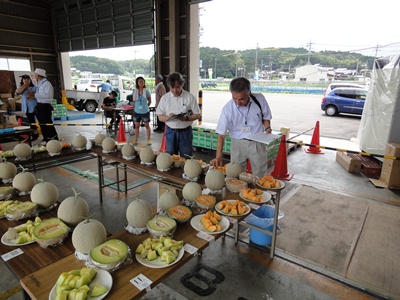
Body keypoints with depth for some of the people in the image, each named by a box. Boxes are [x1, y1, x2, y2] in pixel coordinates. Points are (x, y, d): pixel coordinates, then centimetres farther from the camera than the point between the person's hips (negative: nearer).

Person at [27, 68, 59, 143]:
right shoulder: (39, 84, 12)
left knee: (48, 124, -6)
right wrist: (33, 95, 2)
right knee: (42, 124, 16)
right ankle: (46, 138, 27)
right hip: (39, 106, 9)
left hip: (45, 106, -9)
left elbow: (47, 95, -25)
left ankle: (54, 139, 2)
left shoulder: (47, 84, -14)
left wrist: (34, 94, -23)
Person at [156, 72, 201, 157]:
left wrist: (186, 118, -20)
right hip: (170, 132, 2)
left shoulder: (190, 97, -5)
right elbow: (160, 117, 3)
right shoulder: (165, 98, 2)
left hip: (185, 132, -2)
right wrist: (168, 117, -19)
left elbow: (197, 115, -1)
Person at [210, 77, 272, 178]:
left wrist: (267, 128, -11)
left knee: (260, 176, 8)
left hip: (257, 143, 1)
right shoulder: (228, 108, -15)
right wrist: (218, 156, -19)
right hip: (238, 144, -1)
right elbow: (221, 134, -12)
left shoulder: (260, 99, -10)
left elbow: (266, 117, 10)